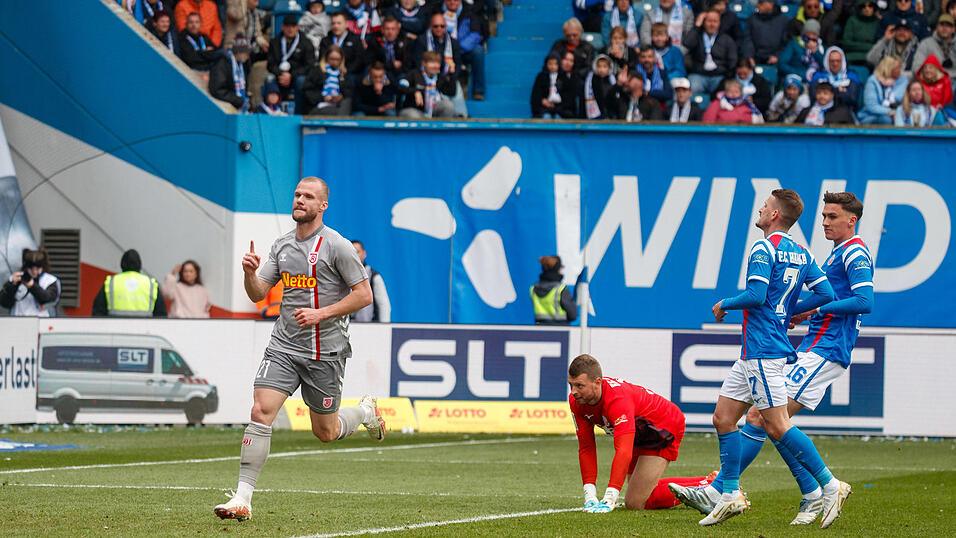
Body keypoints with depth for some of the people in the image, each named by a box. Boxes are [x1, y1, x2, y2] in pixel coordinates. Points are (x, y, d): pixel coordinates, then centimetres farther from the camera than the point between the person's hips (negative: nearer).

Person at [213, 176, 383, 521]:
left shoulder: (336, 246, -8)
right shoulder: (281, 246, 9)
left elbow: (364, 294, -8)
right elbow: (258, 293, 9)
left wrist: (321, 314, -17)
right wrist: (249, 273, -13)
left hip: (325, 351, -4)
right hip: (284, 346, 4)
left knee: (325, 433, 6)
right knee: (261, 412, -14)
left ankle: (365, 412, 40)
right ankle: (242, 499, -15)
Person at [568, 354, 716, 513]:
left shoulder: (617, 399, -39)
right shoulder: (576, 401, -16)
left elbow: (624, 451, -47)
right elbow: (586, 448, -11)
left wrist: (608, 501, -52)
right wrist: (590, 496, -21)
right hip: (642, 436, 8)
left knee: (635, 503, -15)